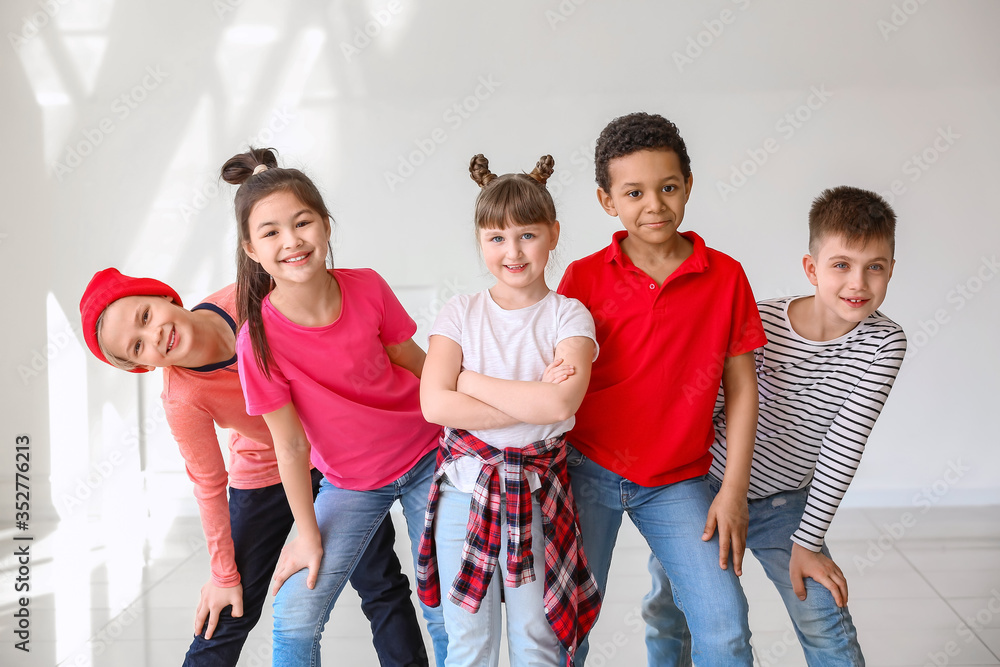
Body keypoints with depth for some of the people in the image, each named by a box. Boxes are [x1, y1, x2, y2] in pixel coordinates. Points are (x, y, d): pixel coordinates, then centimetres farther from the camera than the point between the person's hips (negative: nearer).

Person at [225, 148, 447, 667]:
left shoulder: (368, 288, -17)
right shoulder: (259, 337, -22)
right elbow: (291, 447, -14)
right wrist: (308, 536, -5)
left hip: (427, 456, 1)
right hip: (350, 482, -1)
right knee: (294, 617, -5)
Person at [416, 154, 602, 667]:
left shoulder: (568, 316, -4)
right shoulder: (461, 313, 0)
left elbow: (560, 403, -21)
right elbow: (435, 404, -13)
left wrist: (469, 379, -14)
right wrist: (533, 403, -17)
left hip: (537, 491, -1)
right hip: (464, 488, 1)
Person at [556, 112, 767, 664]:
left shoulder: (726, 276, -3)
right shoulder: (583, 277, -5)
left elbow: (741, 386, 1)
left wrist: (734, 491, -2)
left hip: (678, 482, 1)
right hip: (588, 472, 0)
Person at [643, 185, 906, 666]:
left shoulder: (884, 344, -16)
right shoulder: (760, 321, -20)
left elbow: (844, 445, -18)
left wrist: (808, 541, -16)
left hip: (784, 504, 0)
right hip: (703, 484, 0)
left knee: (826, 626, -7)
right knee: (666, 609, 12)